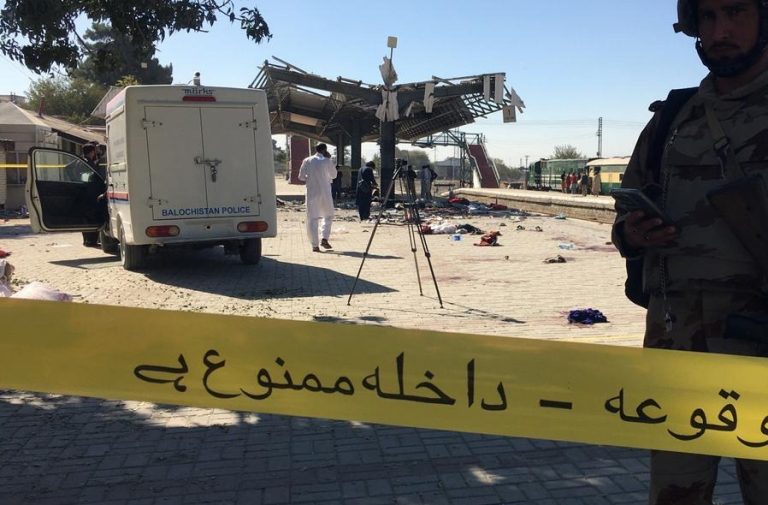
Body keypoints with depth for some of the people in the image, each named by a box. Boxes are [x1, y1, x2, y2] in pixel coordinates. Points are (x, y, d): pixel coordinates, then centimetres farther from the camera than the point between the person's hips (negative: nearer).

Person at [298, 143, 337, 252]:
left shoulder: (307, 161, 2)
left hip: (311, 193, 1)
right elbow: (334, 175, 10)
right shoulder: (327, 161, -4)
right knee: (328, 216, 16)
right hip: (325, 193, -1)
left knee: (312, 218, 4)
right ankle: (324, 238, -2)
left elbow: (301, 176, 6)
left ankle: (315, 245, 0)